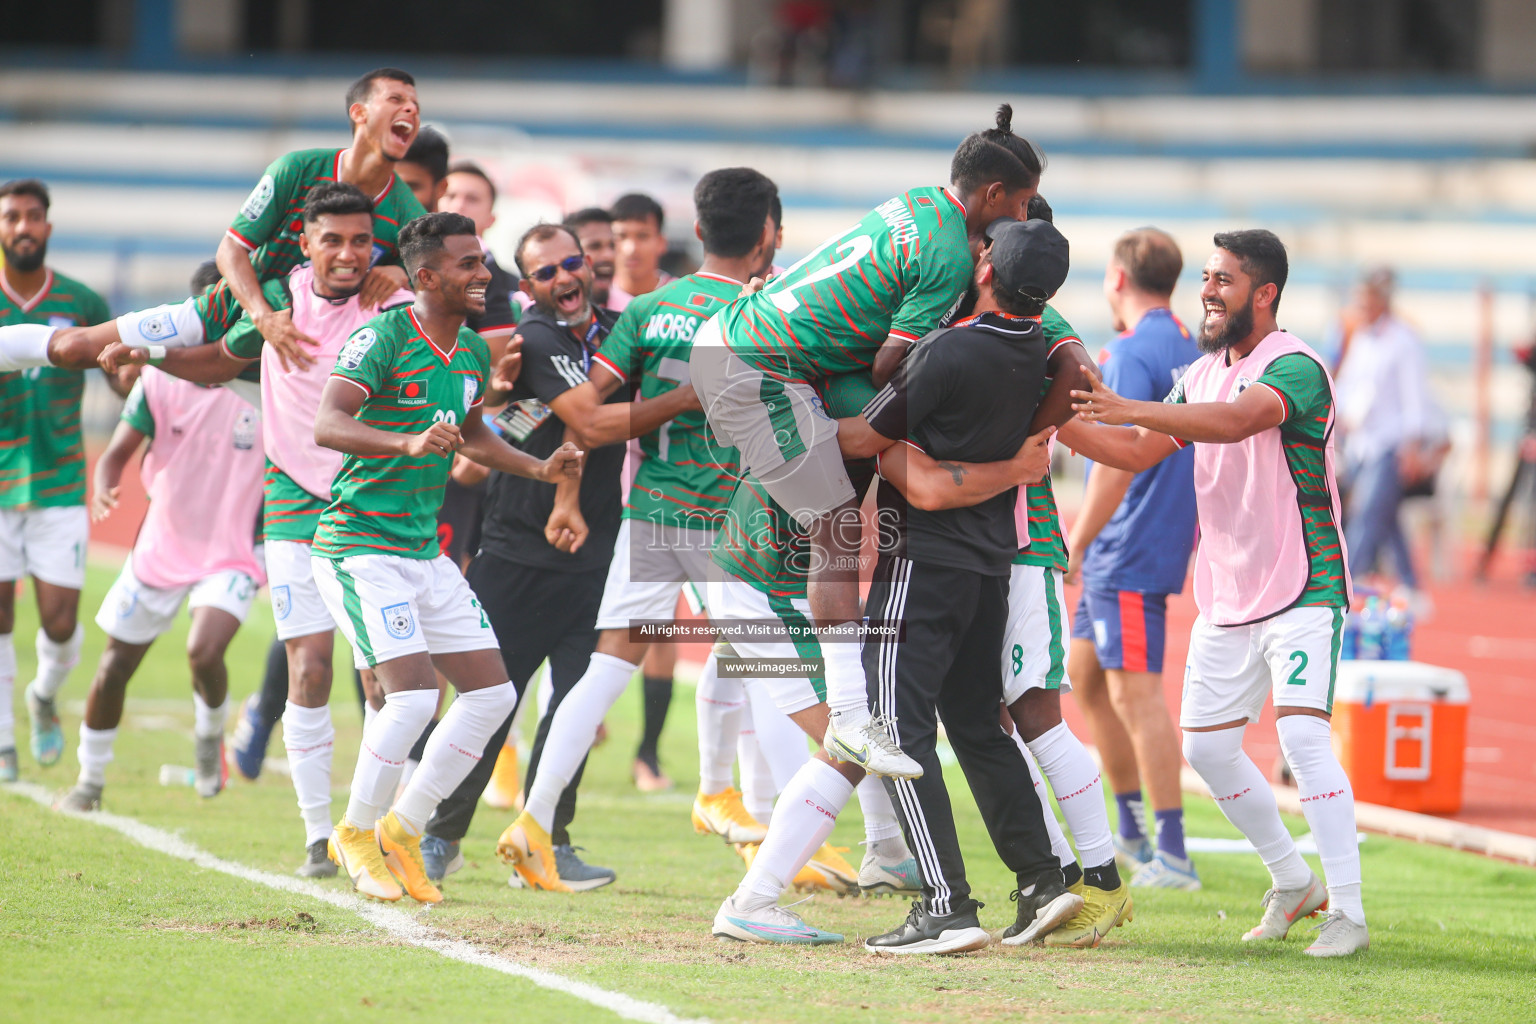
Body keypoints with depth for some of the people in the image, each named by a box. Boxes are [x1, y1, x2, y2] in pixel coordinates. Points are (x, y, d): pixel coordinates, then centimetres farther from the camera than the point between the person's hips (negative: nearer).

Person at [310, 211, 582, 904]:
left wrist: (541, 469, 13)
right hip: (359, 545, -8)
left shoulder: (474, 351, 9)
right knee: (414, 694, -19)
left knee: (493, 693, 3)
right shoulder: (383, 338, -16)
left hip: (424, 549, 8)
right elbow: (326, 425, -28)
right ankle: (356, 834, 3)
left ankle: (402, 829, 15)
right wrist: (409, 442, -43)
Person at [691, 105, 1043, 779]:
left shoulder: (915, 204, 12)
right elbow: (890, 365, -16)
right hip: (762, 376, -10)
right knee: (839, 527, -11)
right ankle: (850, 719, -17)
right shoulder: (948, 255, -15)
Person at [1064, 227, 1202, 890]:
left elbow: (1119, 462, -22)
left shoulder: (1132, 356, -15)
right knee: (1084, 675, 18)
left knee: (1135, 692, -10)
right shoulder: (1189, 351, 14)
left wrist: (1072, 549, -18)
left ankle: (1172, 856, -11)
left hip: (1128, 554, -10)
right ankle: (1131, 833, 24)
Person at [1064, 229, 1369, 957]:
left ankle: (1348, 910, -15)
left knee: (1300, 732, -20)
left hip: (1302, 590, -9)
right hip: (1226, 597, 9)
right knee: (1206, 746, 9)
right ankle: (1293, 883, 25)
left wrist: (1132, 410, -46)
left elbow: (1240, 419, -36)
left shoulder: (1295, 367, -17)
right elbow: (1140, 452, 15)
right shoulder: (1204, 373, 11)